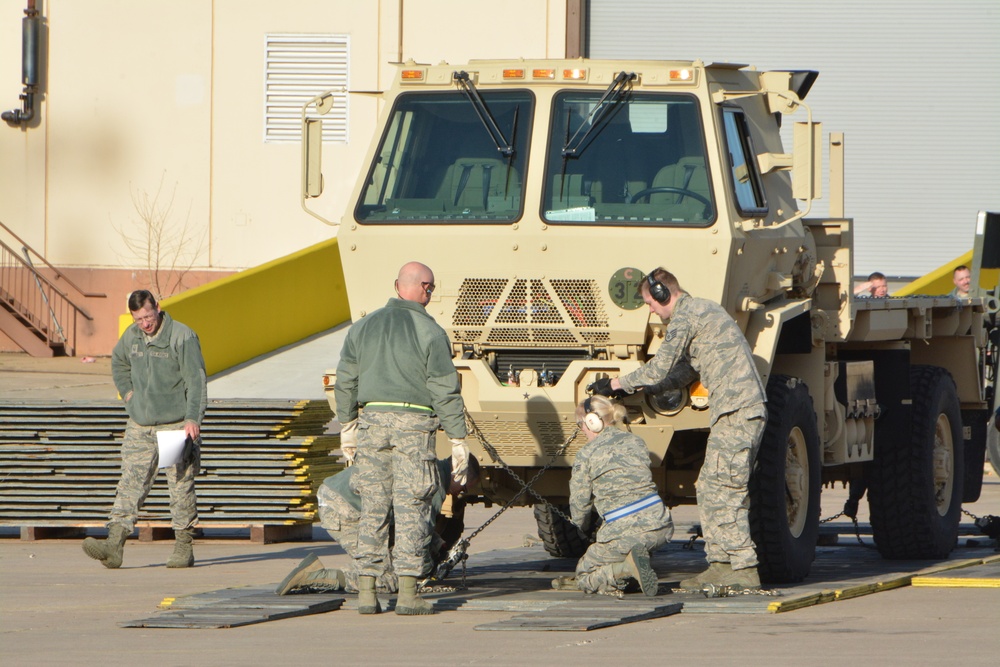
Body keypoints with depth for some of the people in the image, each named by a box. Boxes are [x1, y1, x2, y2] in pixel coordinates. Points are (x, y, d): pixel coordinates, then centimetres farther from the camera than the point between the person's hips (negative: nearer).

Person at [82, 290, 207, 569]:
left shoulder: (182, 337, -11)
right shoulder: (131, 337, 7)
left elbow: (196, 380, -14)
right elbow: (118, 362, 29)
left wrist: (193, 418, -24)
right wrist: (127, 392, 15)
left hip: (177, 426, -5)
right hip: (140, 425, 5)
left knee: (181, 487, 0)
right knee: (130, 483, -4)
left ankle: (184, 547, 8)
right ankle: (114, 544, -12)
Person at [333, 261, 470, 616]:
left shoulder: (364, 327, 10)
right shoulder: (429, 331, -4)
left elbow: (345, 381, 15)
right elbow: (445, 390, -6)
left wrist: (347, 423, 29)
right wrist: (458, 439, -3)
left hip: (372, 418, 4)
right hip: (414, 422, -4)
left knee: (373, 507, 7)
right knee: (411, 507, -3)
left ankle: (366, 590, 4)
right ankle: (408, 593, -6)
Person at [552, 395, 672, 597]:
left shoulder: (586, 454, -1)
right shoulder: (636, 442, 15)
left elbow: (579, 503, 6)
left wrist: (583, 527, 30)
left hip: (625, 533, -6)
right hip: (661, 527, 6)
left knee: (584, 575, 14)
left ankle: (628, 567, -13)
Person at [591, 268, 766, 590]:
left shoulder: (685, 317, -7)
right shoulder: (704, 310, 24)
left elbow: (660, 367, -14)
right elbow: (686, 371, 28)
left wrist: (618, 384, -2)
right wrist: (634, 387, 24)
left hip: (735, 412, -10)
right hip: (751, 410, 10)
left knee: (723, 493, -9)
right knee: (708, 490, 12)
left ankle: (744, 570, -10)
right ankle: (720, 564, 11)